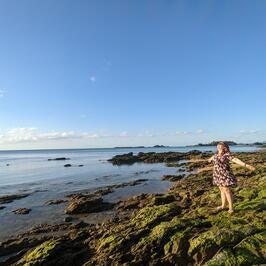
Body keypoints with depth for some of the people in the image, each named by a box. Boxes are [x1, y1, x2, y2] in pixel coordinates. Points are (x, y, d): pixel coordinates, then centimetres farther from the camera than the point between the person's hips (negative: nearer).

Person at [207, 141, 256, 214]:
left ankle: (231, 208, 10)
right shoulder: (217, 154, 6)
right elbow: (213, 156, 29)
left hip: (225, 175, -7)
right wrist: (210, 159, 51)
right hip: (218, 175, 7)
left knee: (227, 190, -3)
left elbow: (236, 160, -28)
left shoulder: (227, 155, -16)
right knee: (222, 190, 16)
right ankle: (223, 205, 28)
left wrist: (246, 165, -40)